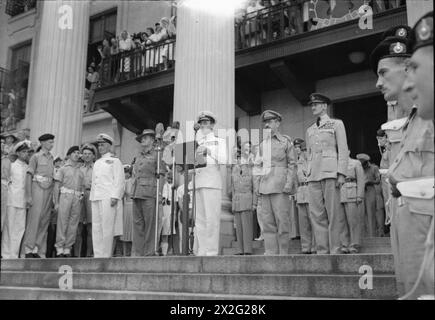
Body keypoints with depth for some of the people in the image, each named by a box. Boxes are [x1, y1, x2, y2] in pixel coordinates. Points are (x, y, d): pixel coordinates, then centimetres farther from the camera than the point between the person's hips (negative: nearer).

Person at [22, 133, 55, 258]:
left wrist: (53, 196, 8)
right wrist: (28, 196, -11)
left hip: (49, 191, 5)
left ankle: (37, 250, 11)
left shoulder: (51, 158, 15)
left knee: (44, 222, 4)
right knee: (34, 219, -6)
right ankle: (28, 249, 1)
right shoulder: (36, 157, -1)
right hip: (38, 189, -5)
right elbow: (29, 176, -4)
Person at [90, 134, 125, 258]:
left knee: (107, 228, -8)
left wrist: (115, 196, -15)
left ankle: (106, 255, -5)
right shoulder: (97, 163, 23)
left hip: (108, 198, -7)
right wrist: (92, 196, 15)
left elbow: (119, 180, -5)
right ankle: (97, 255, 8)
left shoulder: (114, 161, 3)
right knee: (96, 228, 4)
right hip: (96, 198, 7)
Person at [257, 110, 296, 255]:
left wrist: (289, 183, -11)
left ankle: (283, 253, 1)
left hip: (280, 185, -5)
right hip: (265, 187, 5)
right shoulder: (263, 144, 20)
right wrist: (259, 186, 14)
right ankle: (270, 252, 7)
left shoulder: (286, 141, 6)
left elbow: (292, 164, 1)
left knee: (282, 219, -5)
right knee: (267, 221, 2)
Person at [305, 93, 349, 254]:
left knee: (333, 213, -5)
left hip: (330, 172, -4)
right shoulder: (310, 130, 21)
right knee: (317, 214, 1)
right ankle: (322, 250, 6)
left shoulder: (337, 124, 8)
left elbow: (343, 150, 1)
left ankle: (335, 251, 1)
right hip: (313, 174, 5)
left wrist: (341, 173, -9)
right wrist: (309, 173, 13)